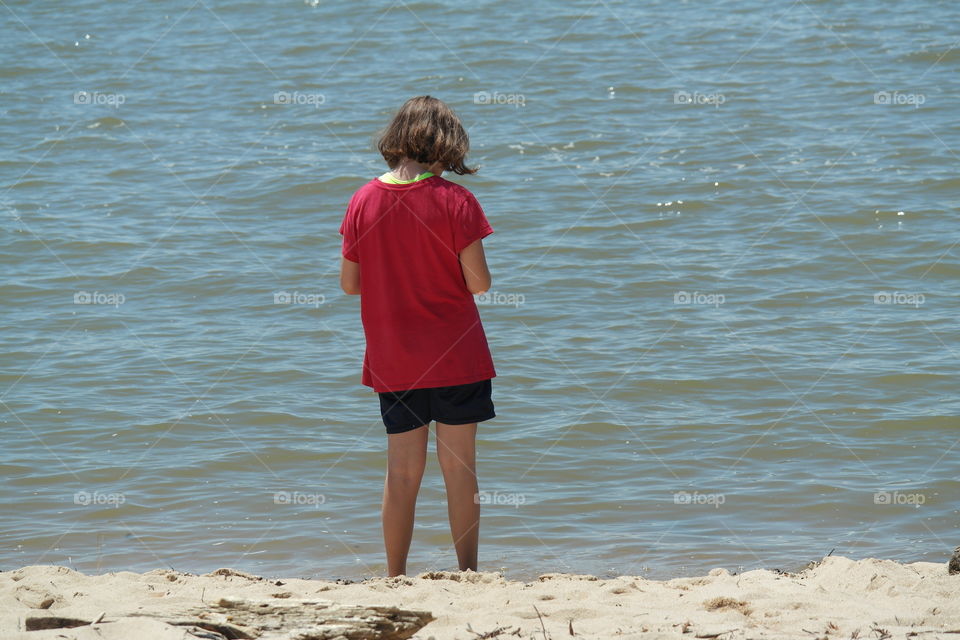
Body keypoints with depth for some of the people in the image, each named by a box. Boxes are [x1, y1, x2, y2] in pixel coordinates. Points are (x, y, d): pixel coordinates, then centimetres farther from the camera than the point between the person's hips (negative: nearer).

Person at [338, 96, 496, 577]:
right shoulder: (454, 200, -12)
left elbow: (349, 283, 2)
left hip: (391, 359, 3)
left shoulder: (364, 200, -2)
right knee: (459, 468, 5)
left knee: (401, 472, 10)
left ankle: (395, 579, 12)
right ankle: (467, 574, 8)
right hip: (455, 356, -3)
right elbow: (478, 283, -13)